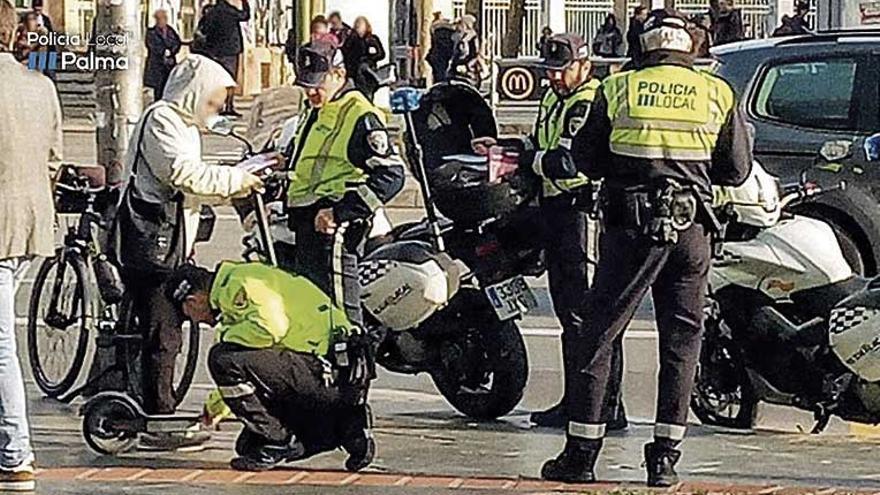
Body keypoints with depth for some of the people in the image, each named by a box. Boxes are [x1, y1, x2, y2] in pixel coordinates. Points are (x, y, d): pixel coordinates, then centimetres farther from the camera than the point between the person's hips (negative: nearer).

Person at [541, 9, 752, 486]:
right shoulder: (718, 93, 2)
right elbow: (737, 169, 6)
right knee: (681, 340, 9)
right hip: (691, 230, 1)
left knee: (598, 336, 6)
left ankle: (581, 451, 5)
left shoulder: (618, 88, -1)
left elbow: (585, 157, 4)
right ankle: (664, 456, 6)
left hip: (630, 228, -1)